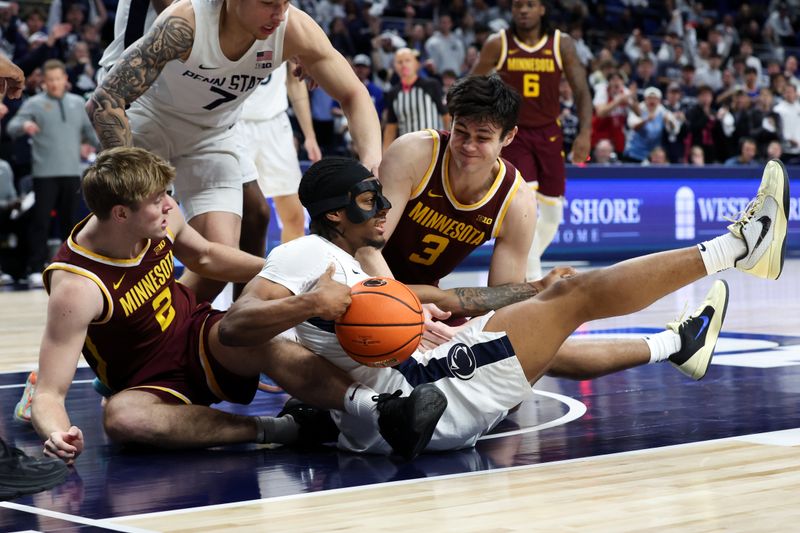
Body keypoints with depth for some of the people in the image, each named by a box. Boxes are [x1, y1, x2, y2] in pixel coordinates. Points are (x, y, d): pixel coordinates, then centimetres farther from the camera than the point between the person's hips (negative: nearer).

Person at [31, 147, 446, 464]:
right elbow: (49, 393, -26)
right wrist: (56, 435, -49)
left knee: (247, 336, -33)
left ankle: (378, 408, -53)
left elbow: (206, 257, 14)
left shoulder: (159, 219, -9)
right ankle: (279, 429, -37)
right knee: (121, 416, -40)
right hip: (155, 386, -3)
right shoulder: (76, 286, -26)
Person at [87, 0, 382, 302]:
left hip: (211, 134, 4)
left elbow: (353, 95, -14)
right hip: (148, 119, -4)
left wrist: (372, 163, -32)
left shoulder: (293, 29, -24)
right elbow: (105, 102, -32)